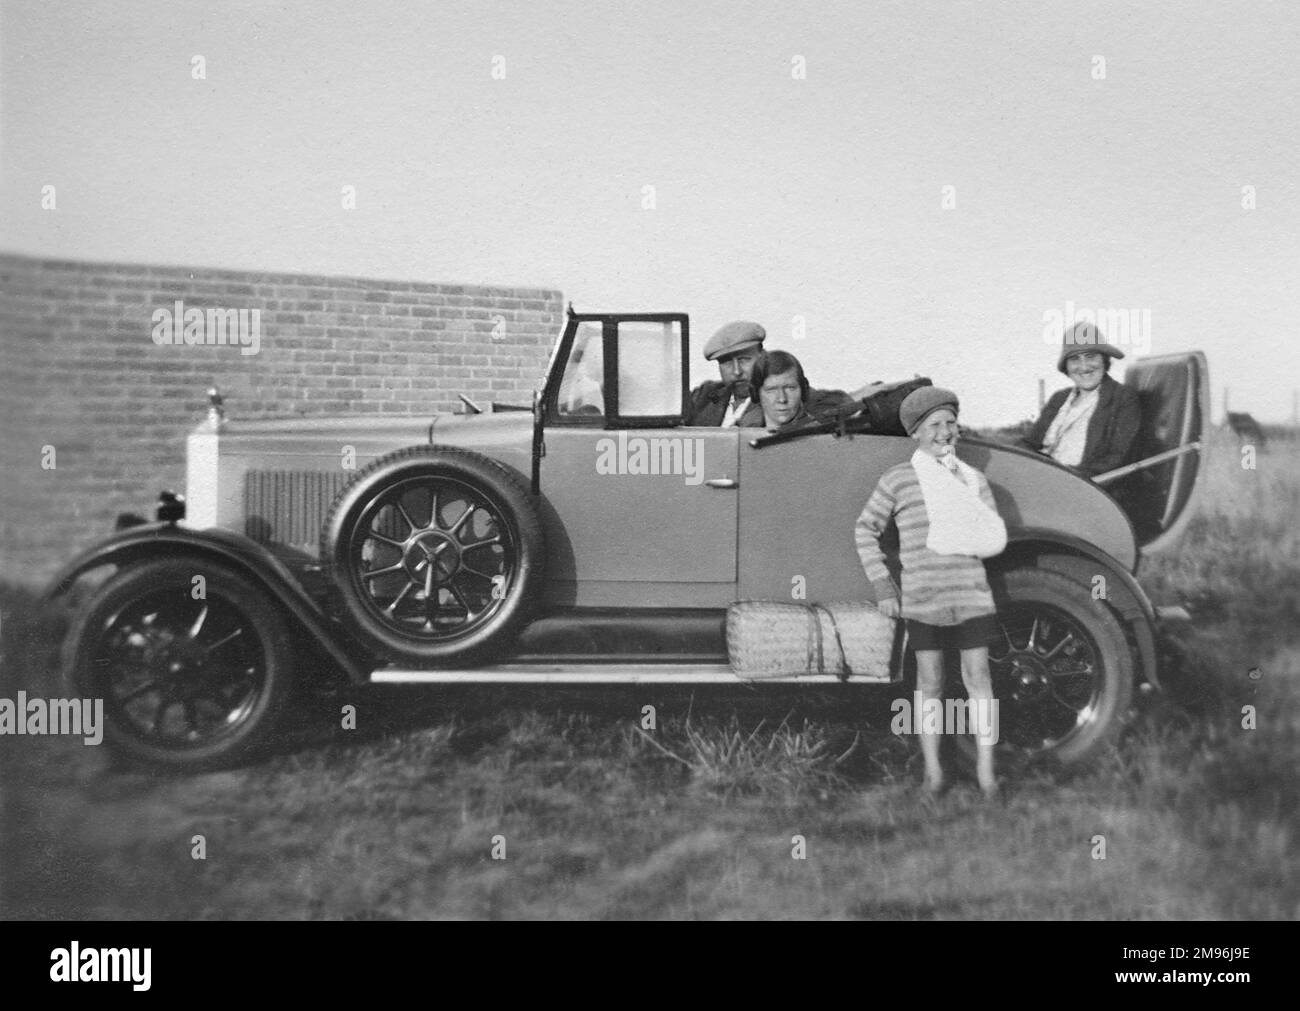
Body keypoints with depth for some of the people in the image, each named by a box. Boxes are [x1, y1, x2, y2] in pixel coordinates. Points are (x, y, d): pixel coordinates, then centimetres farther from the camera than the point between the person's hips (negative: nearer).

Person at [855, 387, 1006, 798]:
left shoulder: (974, 479, 11)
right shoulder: (897, 479, 2)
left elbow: (995, 538, 7)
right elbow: (866, 530, 6)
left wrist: (961, 533, -11)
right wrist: (881, 584, 0)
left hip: (973, 596, 2)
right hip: (922, 600, -2)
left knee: (978, 679, 3)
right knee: (930, 684, 6)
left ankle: (986, 771, 14)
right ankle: (932, 769, 21)